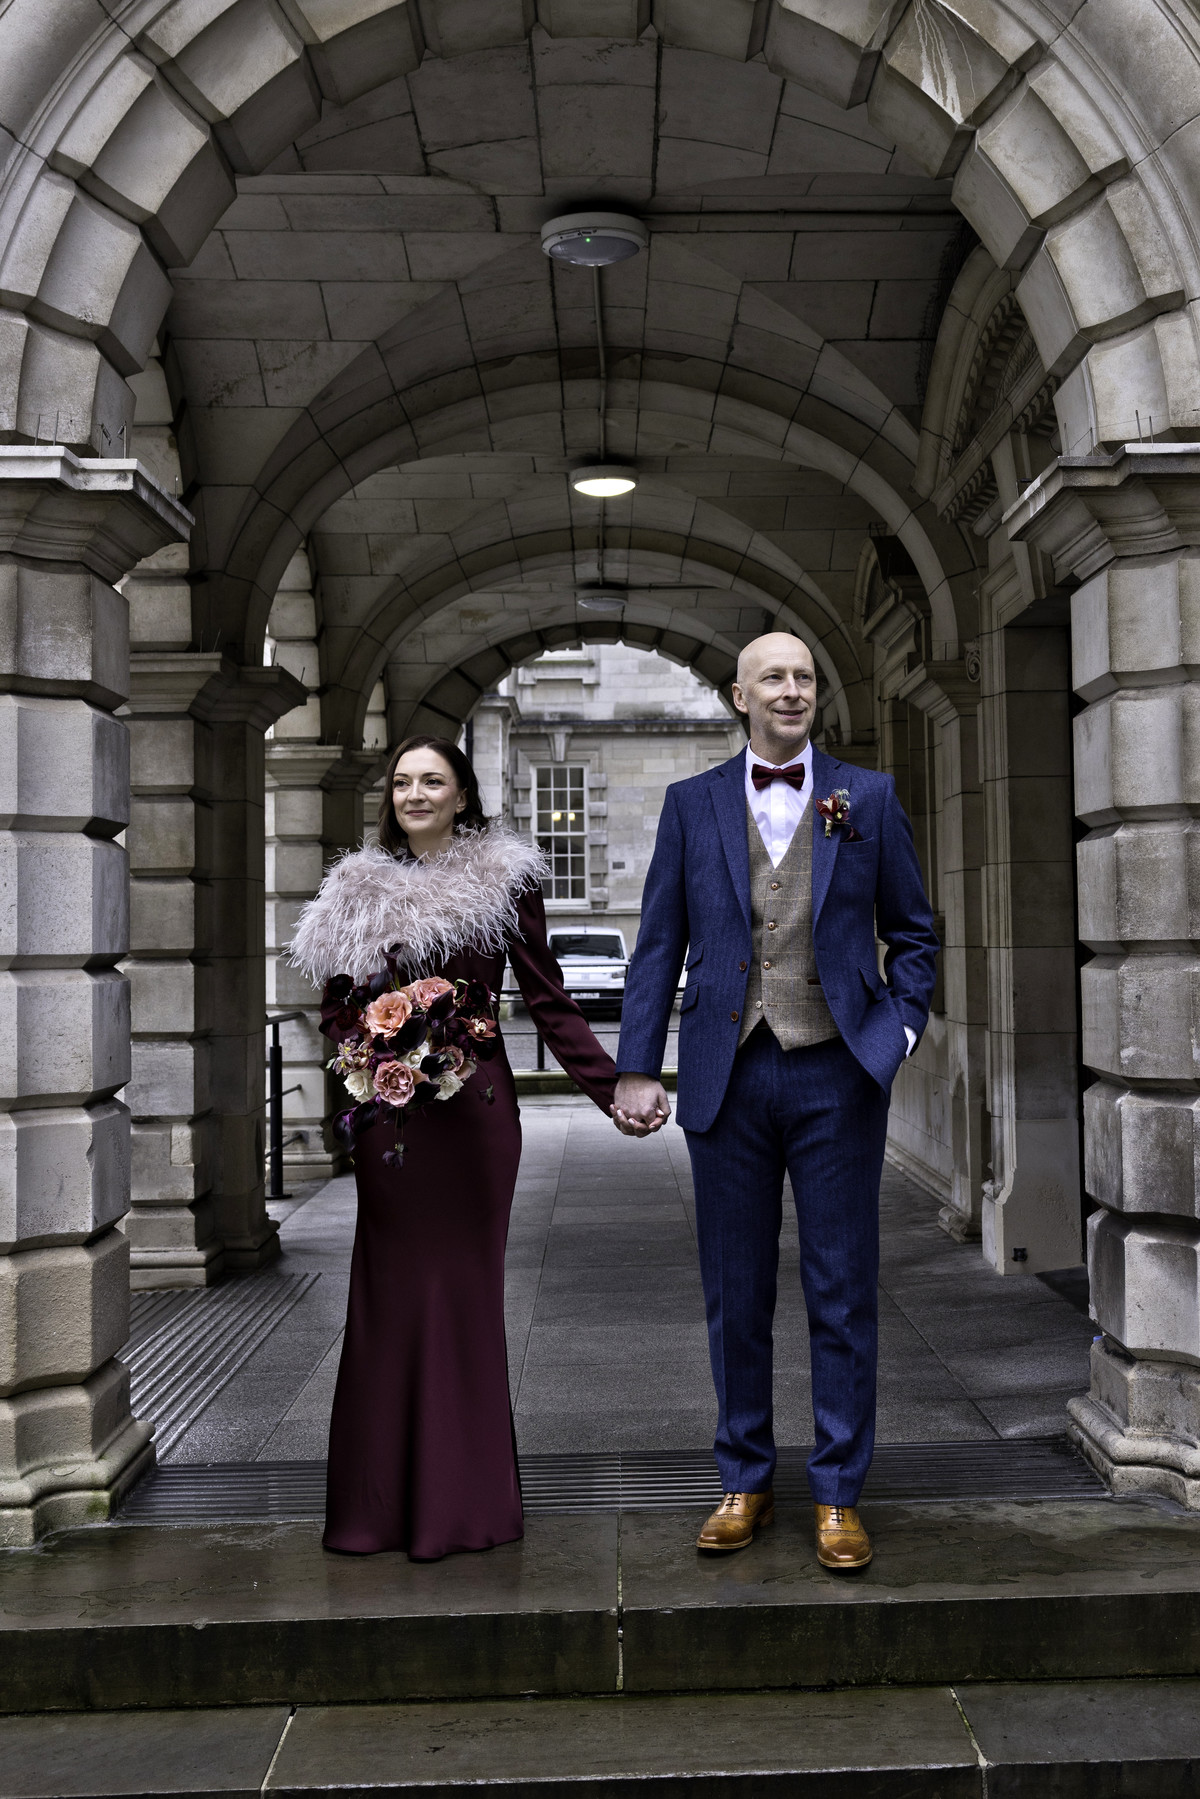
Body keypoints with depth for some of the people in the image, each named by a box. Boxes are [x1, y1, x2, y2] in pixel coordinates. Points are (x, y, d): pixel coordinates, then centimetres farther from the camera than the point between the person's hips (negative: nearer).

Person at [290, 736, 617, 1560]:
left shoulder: (503, 881, 3)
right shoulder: (359, 893, 10)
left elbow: (550, 1002, 2)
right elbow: (338, 1012, 13)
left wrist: (614, 1089, -6)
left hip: (474, 1110, -2)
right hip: (388, 1115, 2)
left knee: (464, 1286, 1)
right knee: (393, 1290, 3)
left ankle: (462, 1501, 13)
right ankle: (384, 1500, 14)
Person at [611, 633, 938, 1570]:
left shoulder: (869, 797, 7)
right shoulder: (692, 803, 8)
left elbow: (914, 932, 11)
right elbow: (658, 945, 6)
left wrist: (901, 1029, -3)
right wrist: (638, 1068, 0)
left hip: (837, 1074, 0)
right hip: (729, 1075, 1)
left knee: (843, 1293, 4)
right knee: (735, 1294, 8)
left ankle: (839, 1493, 17)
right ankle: (746, 1482, 24)